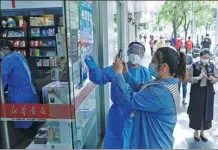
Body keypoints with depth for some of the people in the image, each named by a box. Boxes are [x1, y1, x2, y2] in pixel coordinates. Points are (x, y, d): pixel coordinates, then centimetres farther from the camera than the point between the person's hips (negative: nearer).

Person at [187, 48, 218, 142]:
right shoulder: (194, 66, -6)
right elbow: (189, 79, -7)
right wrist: (198, 77, -23)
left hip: (208, 93, 3)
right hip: (196, 93, -3)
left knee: (206, 112, 8)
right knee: (196, 112, 4)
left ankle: (202, 132, 25)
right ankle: (196, 132, 22)